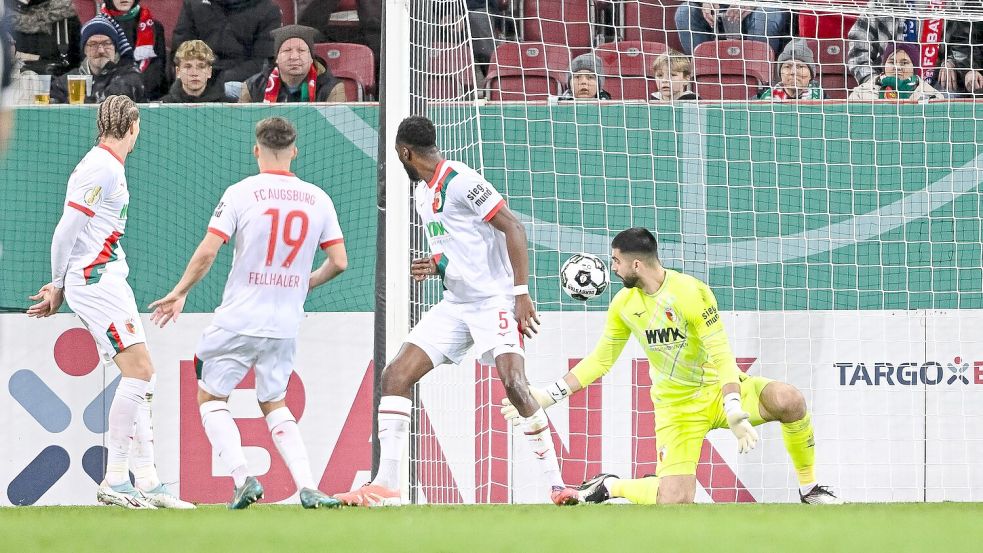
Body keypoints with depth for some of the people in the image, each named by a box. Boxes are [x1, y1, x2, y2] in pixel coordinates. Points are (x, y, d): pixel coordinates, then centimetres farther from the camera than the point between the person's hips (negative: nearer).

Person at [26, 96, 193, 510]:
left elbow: (79, 231, 20)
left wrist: (59, 285, 17)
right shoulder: (102, 168, -13)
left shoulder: (109, 166, 19)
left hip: (107, 280, 10)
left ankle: (146, 481, 7)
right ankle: (114, 482, -13)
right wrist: (58, 284, -5)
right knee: (139, 370, -14)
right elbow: (67, 228, -15)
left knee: (138, 376, 8)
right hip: (96, 281, -10)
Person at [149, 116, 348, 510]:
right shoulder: (318, 199, 3)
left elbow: (207, 252, -12)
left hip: (239, 319, -4)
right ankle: (308, 487, 3)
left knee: (211, 397, 12)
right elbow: (339, 261, 3)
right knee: (275, 404, 19)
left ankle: (242, 478, -6)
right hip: (286, 325, 4)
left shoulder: (241, 193, -8)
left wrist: (179, 293, 2)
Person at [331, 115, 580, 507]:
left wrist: (522, 294, -21)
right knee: (394, 376, -1)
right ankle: (385, 486, 1)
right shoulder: (421, 192, 14)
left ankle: (557, 485, -16)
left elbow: (513, 228, -17)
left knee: (514, 383, -24)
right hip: (454, 305, 9)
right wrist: (436, 266, 9)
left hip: (494, 299, -9)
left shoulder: (460, 181, -13)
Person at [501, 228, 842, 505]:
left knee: (789, 401, -33)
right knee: (674, 502, -17)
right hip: (677, 406, 2)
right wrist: (547, 396, 4)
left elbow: (721, 356, -21)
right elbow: (600, 361, 10)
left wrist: (735, 413, -33)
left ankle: (809, 489, -11)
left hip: (721, 390, -2)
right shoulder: (623, 304, -1)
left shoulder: (692, 292, -17)